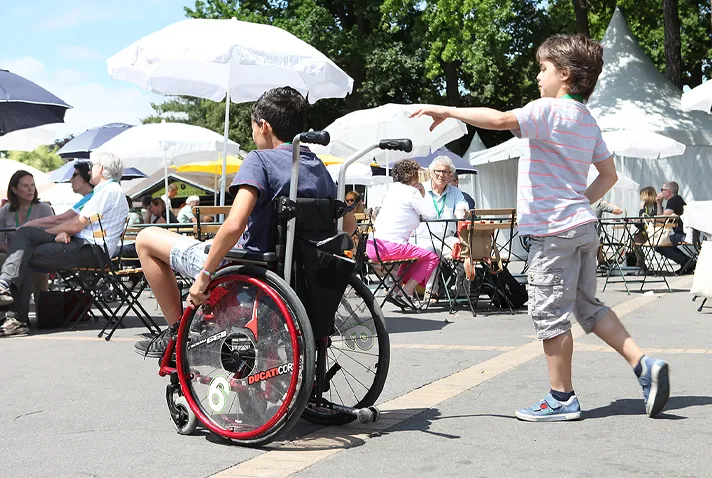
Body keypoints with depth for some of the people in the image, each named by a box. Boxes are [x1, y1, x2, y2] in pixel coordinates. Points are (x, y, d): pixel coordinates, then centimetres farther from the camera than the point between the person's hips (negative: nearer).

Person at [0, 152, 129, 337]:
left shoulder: (110, 191, -8)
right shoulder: (104, 191, 25)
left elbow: (77, 225, -13)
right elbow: (78, 222, 17)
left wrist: (47, 232, 1)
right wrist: (64, 232, -6)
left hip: (91, 251, -10)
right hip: (81, 244, 10)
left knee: (25, 257, -13)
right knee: (25, 233, -6)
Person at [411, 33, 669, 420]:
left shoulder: (549, 109, -13)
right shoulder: (587, 120, 16)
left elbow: (500, 120, -28)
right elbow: (609, 175, 20)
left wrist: (447, 111, -21)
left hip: (554, 231, -9)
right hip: (581, 226, 9)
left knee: (550, 313, 0)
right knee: (588, 307, 18)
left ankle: (561, 398, 8)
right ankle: (644, 364, 10)